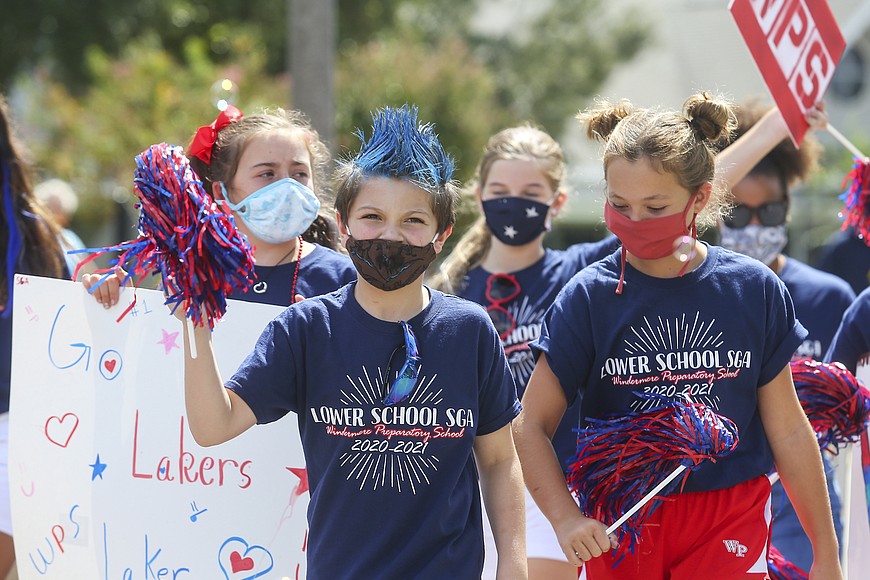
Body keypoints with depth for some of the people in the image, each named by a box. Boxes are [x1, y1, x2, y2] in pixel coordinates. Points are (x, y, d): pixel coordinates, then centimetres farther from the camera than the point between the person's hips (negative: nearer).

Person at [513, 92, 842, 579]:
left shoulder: (755, 290, -1)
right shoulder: (589, 297, -5)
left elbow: (787, 430, 6)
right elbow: (532, 426, -5)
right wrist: (566, 519, -21)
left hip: (731, 527, 0)